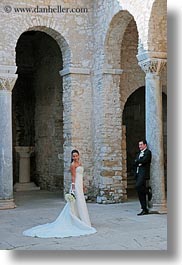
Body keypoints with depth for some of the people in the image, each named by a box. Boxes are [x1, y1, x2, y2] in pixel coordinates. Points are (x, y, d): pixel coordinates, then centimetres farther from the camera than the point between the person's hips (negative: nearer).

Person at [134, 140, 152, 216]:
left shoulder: (148, 152, -2)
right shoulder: (139, 153, 25)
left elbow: (144, 160, -17)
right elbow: (135, 163, 15)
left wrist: (137, 161, -1)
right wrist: (139, 162, -5)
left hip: (143, 173, -8)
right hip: (138, 173, 8)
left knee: (138, 186, -28)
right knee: (140, 193, 4)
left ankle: (148, 192, -1)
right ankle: (144, 209, 6)